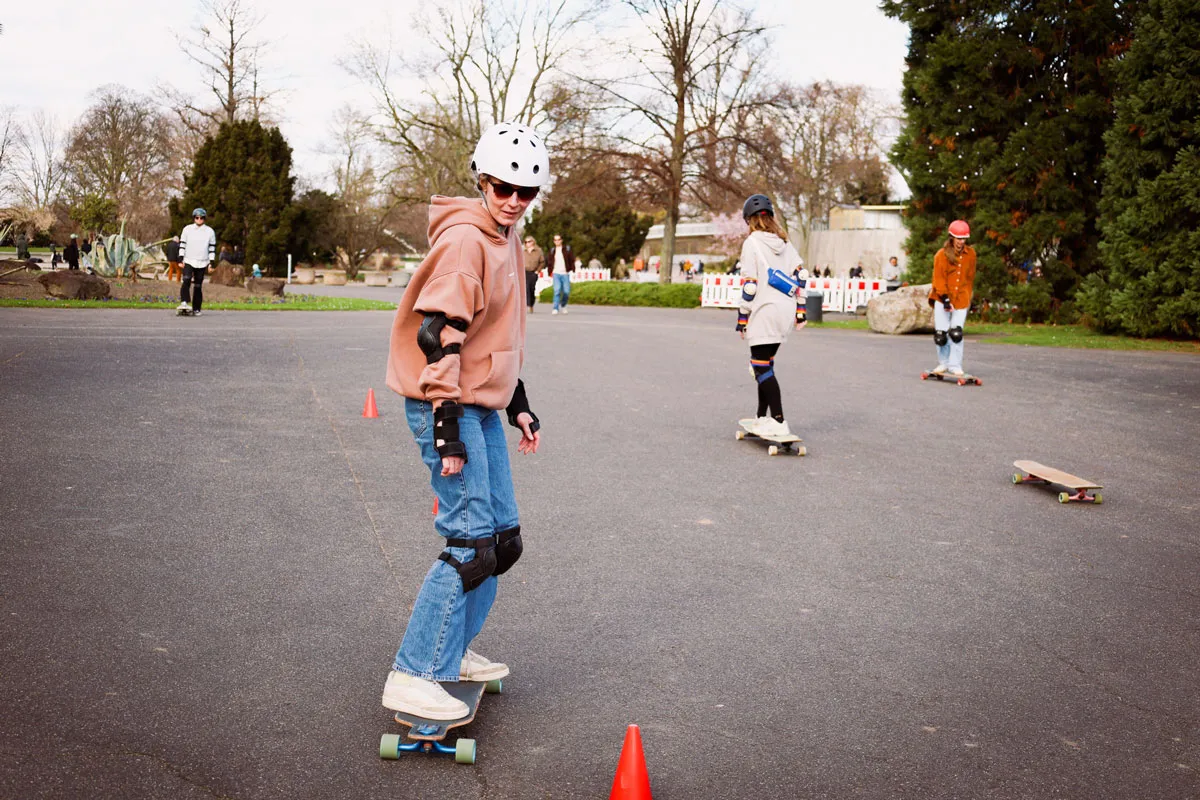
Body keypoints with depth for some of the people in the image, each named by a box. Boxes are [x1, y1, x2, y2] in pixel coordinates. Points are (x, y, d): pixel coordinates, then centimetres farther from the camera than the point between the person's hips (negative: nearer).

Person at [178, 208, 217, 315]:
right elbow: (182, 245, 6)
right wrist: (181, 259, -1)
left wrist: (211, 263, 2)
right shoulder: (187, 229, 4)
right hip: (188, 261, -1)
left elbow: (212, 248, 8)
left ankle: (196, 309, 7)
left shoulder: (210, 231, 5)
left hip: (202, 263, 1)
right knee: (186, 280, -23)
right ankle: (184, 302, -26)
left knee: (198, 286, 2)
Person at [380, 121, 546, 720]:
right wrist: (448, 429, -23)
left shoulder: (505, 240, 15)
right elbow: (438, 335, -21)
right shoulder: (464, 239, -16)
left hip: (482, 406, 10)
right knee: (471, 544, -11)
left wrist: (518, 403, 21)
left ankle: (452, 651, 28)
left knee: (503, 538, 14)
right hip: (447, 405, -10)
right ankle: (412, 677, -3)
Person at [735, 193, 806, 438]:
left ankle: (779, 422, -11)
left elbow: (749, 283, -11)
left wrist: (742, 317, -5)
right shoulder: (784, 242, 13)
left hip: (765, 311, -8)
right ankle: (763, 417, 22)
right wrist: (800, 310, 16)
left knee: (761, 366, -5)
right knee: (765, 364, 17)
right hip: (786, 310, 8)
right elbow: (800, 275, 11)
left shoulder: (752, 242, -7)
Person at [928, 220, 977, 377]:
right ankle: (943, 363, 18)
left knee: (956, 333, -7)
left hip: (961, 299, 2)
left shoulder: (970, 254, 5)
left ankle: (955, 365, 4)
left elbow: (970, 277, 15)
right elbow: (939, 278, -9)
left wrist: (968, 297, 16)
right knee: (941, 333, -1)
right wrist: (945, 298, -17)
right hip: (942, 299, -1)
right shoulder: (942, 255, -6)